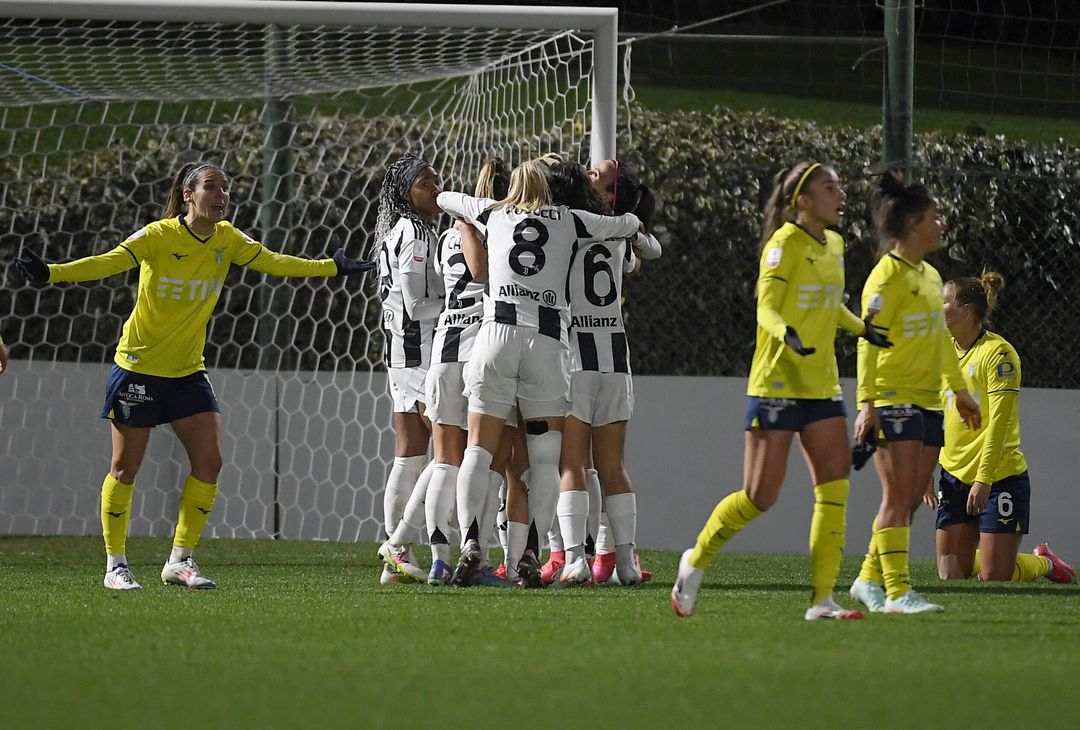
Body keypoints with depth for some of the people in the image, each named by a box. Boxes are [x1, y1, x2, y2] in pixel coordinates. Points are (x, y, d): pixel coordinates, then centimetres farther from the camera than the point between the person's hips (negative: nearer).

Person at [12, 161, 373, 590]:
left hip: (188, 371, 5)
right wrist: (51, 273, -41)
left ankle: (180, 561, 7)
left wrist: (333, 267, 2)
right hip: (139, 368, -5)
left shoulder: (227, 240, 0)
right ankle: (115, 565, 11)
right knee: (125, 468, 1)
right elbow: (109, 262, -27)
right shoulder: (159, 237, -17)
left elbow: (273, 262, 4)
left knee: (209, 464, -4)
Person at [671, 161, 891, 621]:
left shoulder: (833, 246, 12)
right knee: (760, 496, -7)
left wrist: (862, 329, 23)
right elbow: (766, 308, -21)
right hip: (776, 384, -7)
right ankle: (696, 560, 17)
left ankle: (823, 599, -5)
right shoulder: (784, 245, -11)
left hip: (822, 388, 7)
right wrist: (787, 335, -40)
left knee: (834, 488, -5)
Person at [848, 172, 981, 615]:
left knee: (909, 500, 7)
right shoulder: (888, 275, -11)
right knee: (898, 496, -12)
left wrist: (959, 390, 33)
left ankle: (869, 580, 17)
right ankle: (896, 591, -14)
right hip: (893, 401, -9)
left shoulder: (930, 275, 16)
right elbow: (869, 340, -17)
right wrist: (866, 402, -24)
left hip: (928, 402, 9)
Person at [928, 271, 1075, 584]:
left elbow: (998, 421, -19)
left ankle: (1045, 563, 23)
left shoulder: (997, 353, -13)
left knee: (994, 577, -7)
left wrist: (983, 479, -24)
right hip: (954, 476, 7)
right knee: (951, 575, 1)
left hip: (999, 476, -7)